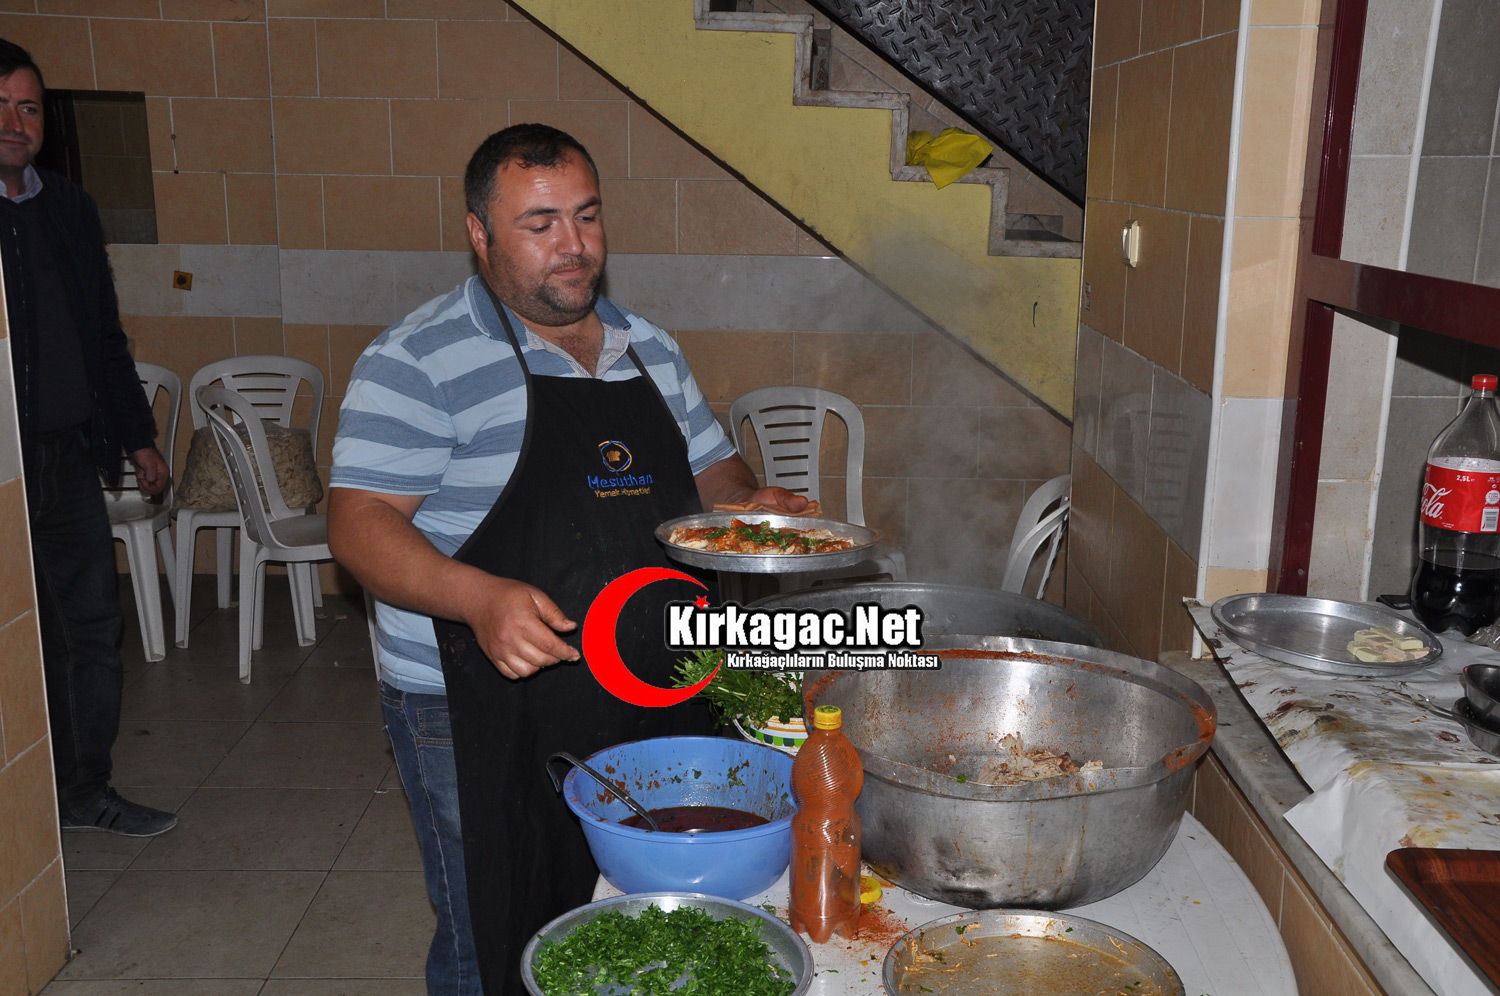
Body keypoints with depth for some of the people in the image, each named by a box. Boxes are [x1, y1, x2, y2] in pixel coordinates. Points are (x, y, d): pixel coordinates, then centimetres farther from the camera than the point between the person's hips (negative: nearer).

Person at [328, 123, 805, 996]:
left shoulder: (650, 350, 10)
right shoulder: (420, 361, -10)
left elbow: (709, 469, 19)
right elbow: (361, 524, -15)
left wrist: (748, 503, -4)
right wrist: (481, 598, -32)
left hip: (650, 706, 6)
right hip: (482, 718, -6)